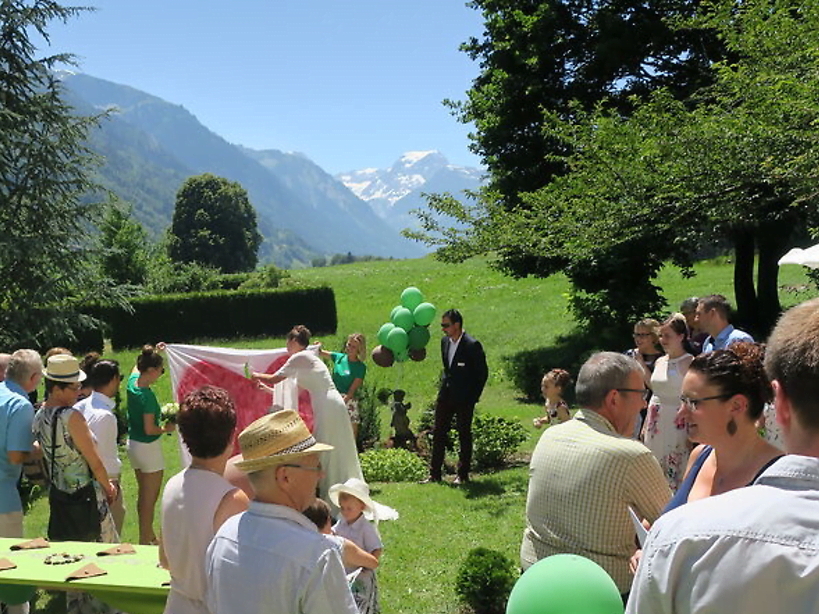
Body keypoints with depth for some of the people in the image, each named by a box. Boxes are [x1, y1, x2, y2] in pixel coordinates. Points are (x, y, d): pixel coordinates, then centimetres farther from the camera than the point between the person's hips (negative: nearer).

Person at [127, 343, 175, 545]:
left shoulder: (133, 381, -2)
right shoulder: (147, 395, -25)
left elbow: (138, 367, 24)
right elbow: (149, 429, -24)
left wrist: (154, 352, 19)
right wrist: (166, 428, -7)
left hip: (133, 443, 9)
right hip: (148, 447, -9)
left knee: (143, 494, 21)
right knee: (150, 498, 3)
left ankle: (148, 536, 34)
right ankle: (146, 541, 10)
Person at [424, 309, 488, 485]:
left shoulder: (472, 345, -15)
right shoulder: (445, 341, 7)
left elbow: (483, 373, -9)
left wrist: (473, 397, -9)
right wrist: (444, 386, 11)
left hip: (464, 398, -7)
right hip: (446, 395, 7)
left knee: (464, 435, 4)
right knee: (438, 433, 7)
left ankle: (463, 475, 14)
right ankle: (434, 474, 14)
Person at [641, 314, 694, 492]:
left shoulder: (689, 362, -9)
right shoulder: (660, 362, 12)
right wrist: (645, 427, 17)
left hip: (676, 426, -7)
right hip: (655, 427, 7)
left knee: (675, 475, -5)